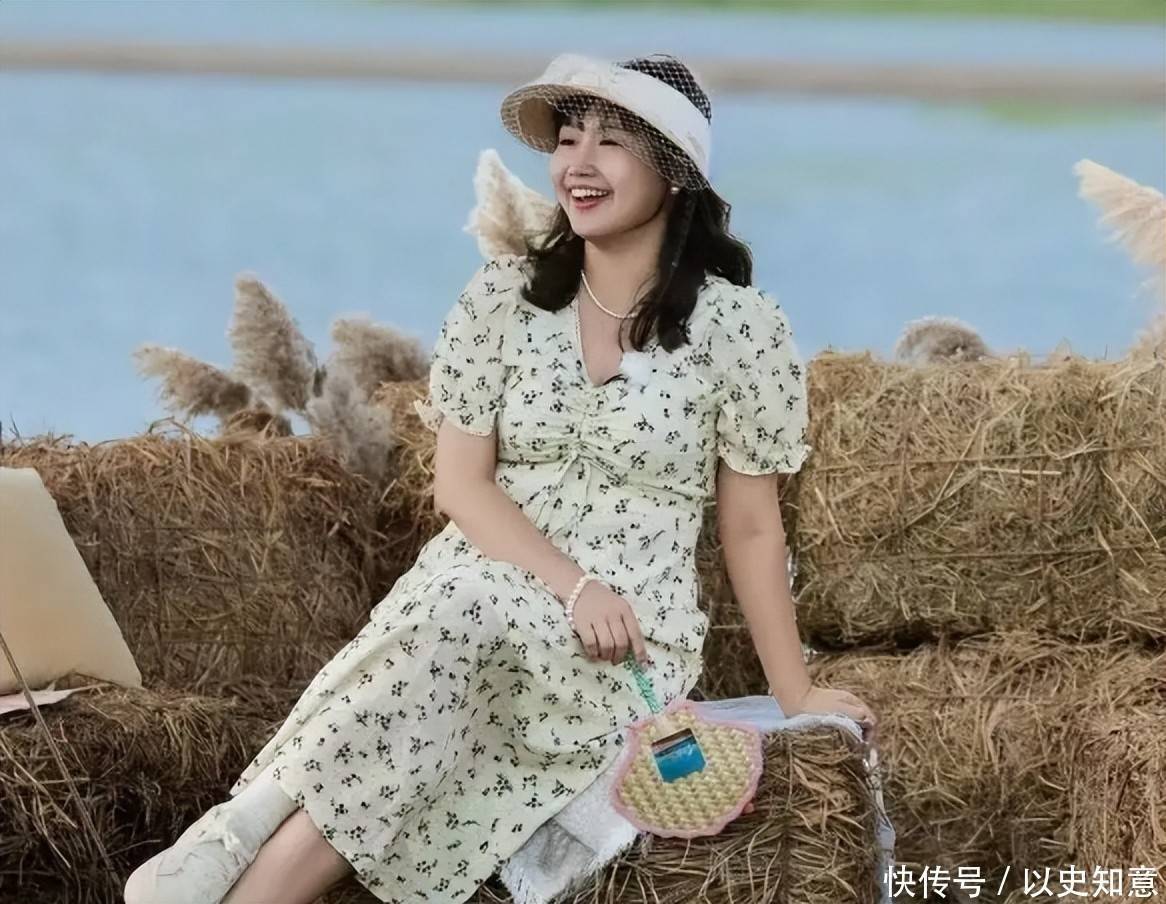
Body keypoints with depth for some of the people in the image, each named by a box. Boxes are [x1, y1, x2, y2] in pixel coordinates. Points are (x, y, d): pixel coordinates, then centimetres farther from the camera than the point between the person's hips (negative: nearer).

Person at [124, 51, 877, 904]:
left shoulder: (740, 326, -4)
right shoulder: (503, 294, 3)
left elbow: (751, 527, 2)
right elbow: (460, 483, -1)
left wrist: (793, 693, 1)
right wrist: (572, 585, -17)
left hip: (631, 637, -2)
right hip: (483, 586, 2)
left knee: (459, 619, -34)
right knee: (451, 609, -36)